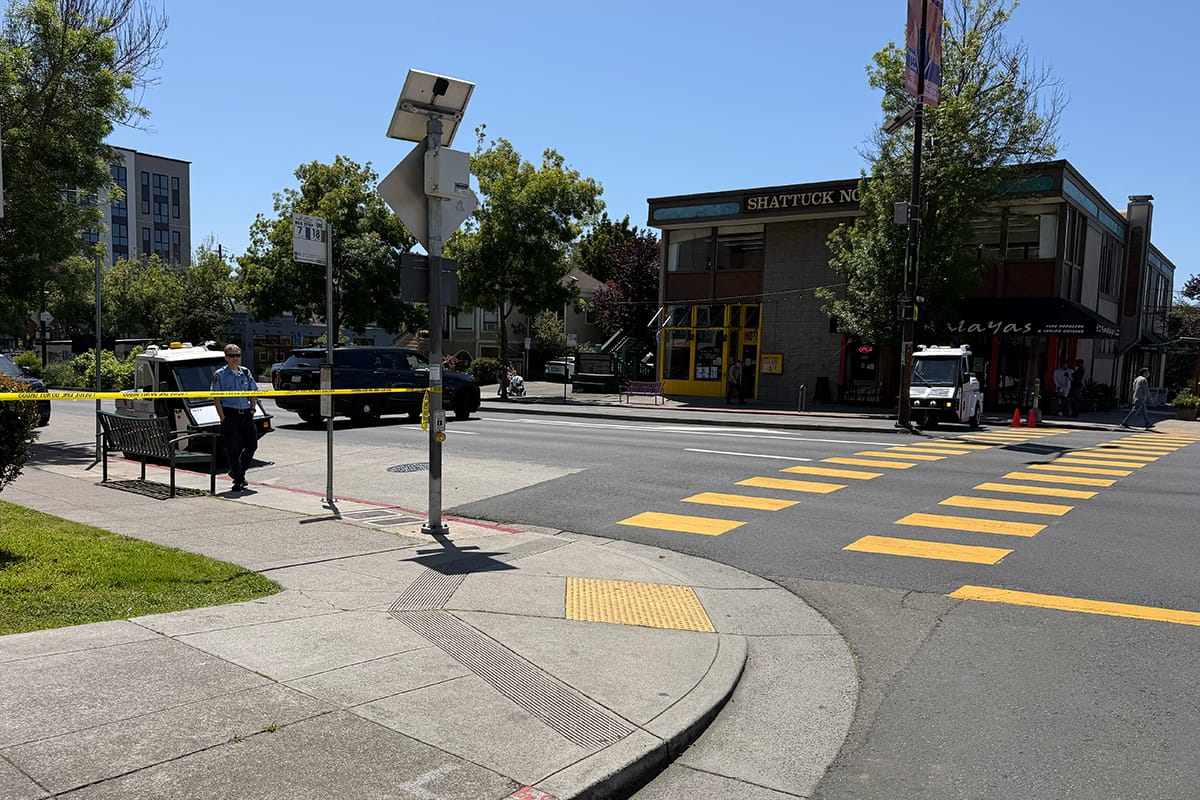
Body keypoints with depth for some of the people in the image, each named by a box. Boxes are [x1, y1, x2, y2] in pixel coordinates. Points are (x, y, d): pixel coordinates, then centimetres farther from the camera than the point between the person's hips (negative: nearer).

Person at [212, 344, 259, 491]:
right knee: (233, 448, -3)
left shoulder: (246, 372, 11)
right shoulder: (219, 375, -2)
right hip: (230, 415, -5)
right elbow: (216, 399, -5)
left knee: (252, 445, 5)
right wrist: (223, 418, -12)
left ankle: (238, 472, 25)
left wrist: (252, 410, 5)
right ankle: (238, 480, 6)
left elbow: (252, 394, 17)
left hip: (246, 414, 5)